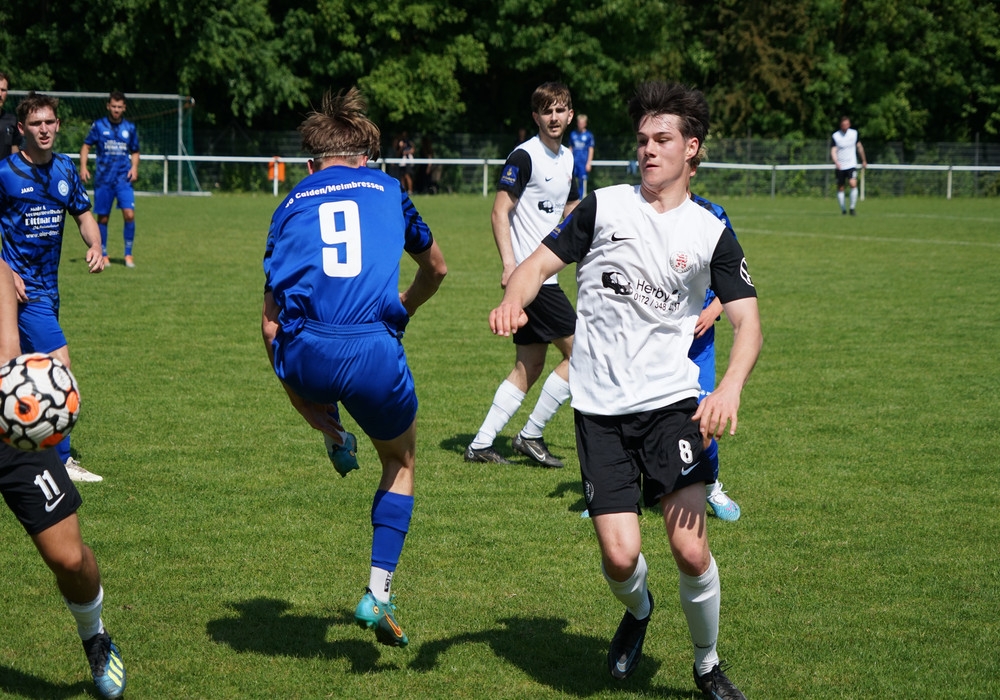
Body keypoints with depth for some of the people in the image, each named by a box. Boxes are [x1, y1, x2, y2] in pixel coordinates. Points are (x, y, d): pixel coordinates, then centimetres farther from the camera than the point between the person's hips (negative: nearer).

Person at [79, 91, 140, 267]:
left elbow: (135, 152, 19)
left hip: (123, 178, 0)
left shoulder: (130, 128, 8)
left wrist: (134, 167, 1)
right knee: (103, 218, 4)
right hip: (103, 178, 0)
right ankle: (103, 255, 19)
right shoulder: (99, 125, 3)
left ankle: (128, 254, -3)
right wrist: (83, 167, -6)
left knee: (129, 214, -15)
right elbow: (86, 146, 8)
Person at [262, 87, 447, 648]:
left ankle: (336, 438, 44)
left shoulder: (293, 204, 17)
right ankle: (379, 593, 16)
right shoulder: (388, 190, 19)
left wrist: (303, 401, 19)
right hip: (375, 354, -1)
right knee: (401, 462, 25)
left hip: (305, 356, 1)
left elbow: (271, 320, 12)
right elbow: (436, 269, 35)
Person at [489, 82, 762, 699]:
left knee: (691, 548, -13)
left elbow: (748, 323, -2)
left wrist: (731, 386, -21)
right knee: (620, 555, -8)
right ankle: (637, 612, 31)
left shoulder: (711, 234, 3)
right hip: (600, 409, 0)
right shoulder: (603, 207, 4)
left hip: (672, 402, 0)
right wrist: (514, 301, -17)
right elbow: (541, 262, 7)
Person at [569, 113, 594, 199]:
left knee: (582, 181, -5)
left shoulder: (589, 135, 0)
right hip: (574, 162, 3)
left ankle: (581, 198, 1)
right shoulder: (573, 134, 10)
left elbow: (591, 150, 1)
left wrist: (589, 163, -6)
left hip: (583, 162, -3)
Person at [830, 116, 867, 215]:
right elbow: (833, 151, -14)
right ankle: (843, 209, 19)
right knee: (840, 188, 4)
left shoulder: (854, 133, 2)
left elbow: (859, 147, 16)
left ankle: (852, 208, -12)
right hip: (840, 166, 0)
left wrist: (864, 160, 23)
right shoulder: (835, 136, -6)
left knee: (853, 184, -20)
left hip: (852, 165, 0)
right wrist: (836, 162, -32)